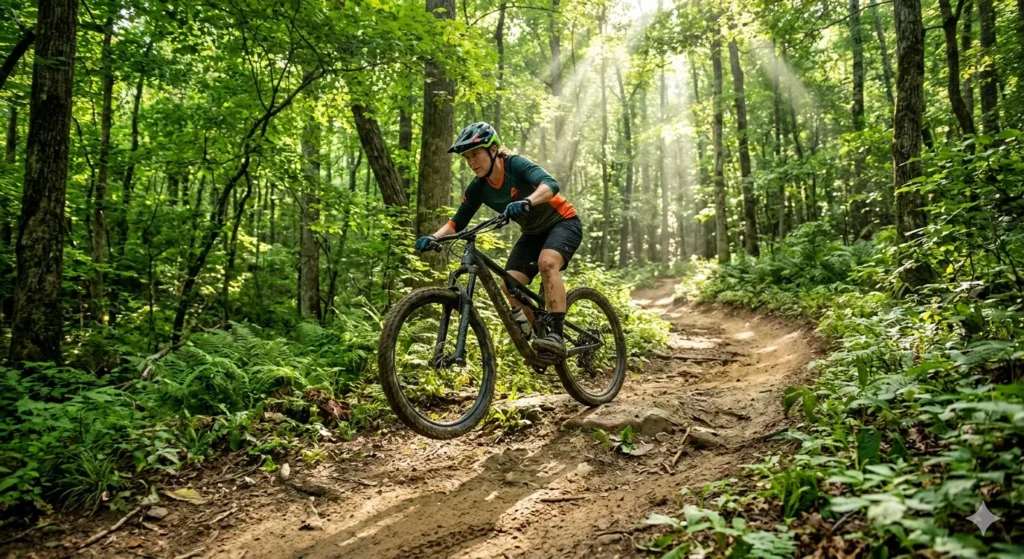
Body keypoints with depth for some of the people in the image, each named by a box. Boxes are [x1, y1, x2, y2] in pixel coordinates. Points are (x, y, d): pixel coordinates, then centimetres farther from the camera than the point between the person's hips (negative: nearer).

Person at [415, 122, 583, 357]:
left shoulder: (516, 164, -25)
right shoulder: (478, 188, -9)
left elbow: (550, 185, -41)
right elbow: (458, 221, -6)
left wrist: (527, 202, -61)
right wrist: (434, 237, -25)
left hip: (563, 222, -6)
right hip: (533, 232, 6)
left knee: (547, 262, -35)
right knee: (510, 285, -10)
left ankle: (556, 334, -33)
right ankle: (538, 337, 8)